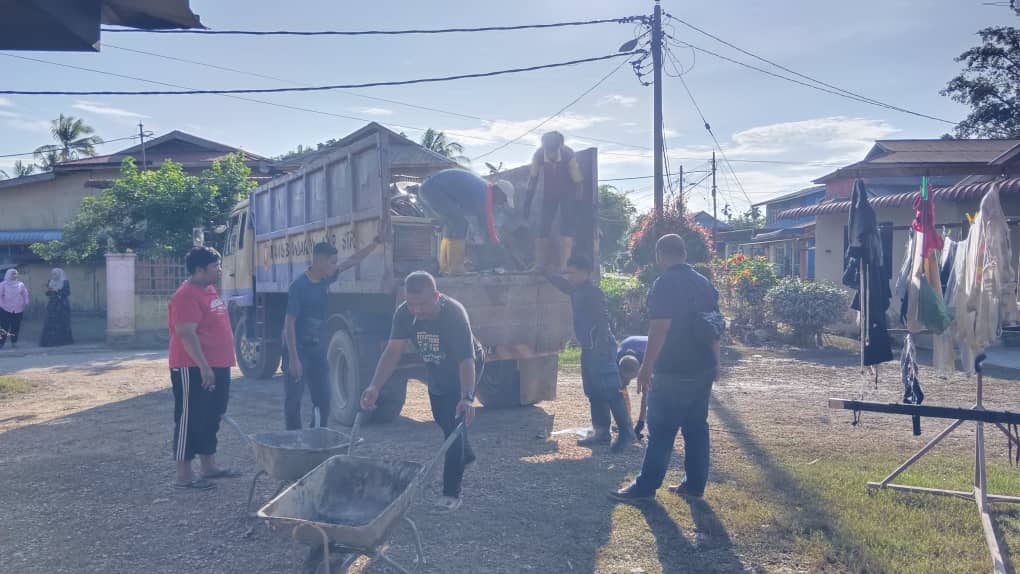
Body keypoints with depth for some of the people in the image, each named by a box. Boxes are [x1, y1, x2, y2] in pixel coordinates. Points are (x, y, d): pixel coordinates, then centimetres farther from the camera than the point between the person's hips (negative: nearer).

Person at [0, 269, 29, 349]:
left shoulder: (21, 284, 8)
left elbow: (25, 294, 11)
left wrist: (26, 303, 2)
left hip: (18, 309, 2)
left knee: (15, 327, 4)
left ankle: (14, 343, 11)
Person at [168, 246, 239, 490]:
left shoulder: (209, 291, 14)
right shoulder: (186, 296, -17)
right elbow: (186, 334, -24)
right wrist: (204, 367, -27)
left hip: (217, 366, 10)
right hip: (194, 369, -10)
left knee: (211, 418, 16)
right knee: (190, 419, -3)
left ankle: (209, 467, 26)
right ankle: (184, 475, 4)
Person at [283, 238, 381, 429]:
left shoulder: (325, 279, 2)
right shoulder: (299, 286, -17)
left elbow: (352, 261, 11)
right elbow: (289, 323, -18)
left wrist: (377, 241, 7)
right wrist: (294, 359, -21)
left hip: (318, 349, 7)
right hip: (298, 350, -7)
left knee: (323, 399, 7)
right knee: (293, 400, 0)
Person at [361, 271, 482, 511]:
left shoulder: (454, 314, -38)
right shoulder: (404, 313, -24)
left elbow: (466, 361, -43)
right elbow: (392, 351, -24)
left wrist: (467, 398, -56)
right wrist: (375, 387, -37)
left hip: (464, 371, -6)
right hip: (436, 372, 6)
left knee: (454, 423, -14)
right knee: (442, 420, 22)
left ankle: (452, 493, -6)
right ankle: (466, 455, 52)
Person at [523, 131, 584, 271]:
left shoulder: (568, 155, -31)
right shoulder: (538, 155, -25)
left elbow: (577, 181, -22)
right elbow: (533, 178, -11)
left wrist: (577, 201, -20)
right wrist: (527, 202, -8)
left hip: (568, 193, -2)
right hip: (549, 193, 2)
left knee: (567, 226, -13)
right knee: (543, 227, -3)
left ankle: (563, 265, -14)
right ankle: (539, 265, 4)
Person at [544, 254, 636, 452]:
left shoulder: (594, 293, -14)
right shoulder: (576, 290, 13)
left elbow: (602, 321, -21)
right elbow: (560, 282, 34)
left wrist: (602, 348, -25)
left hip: (601, 349, -10)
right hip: (588, 349, 10)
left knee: (611, 392, -9)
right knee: (594, 393, 12)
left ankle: (626, 433, -5)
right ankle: (602, 432, 19)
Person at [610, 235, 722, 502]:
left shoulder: (666, 284, -14)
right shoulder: (704, 283, 11)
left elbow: (659, 329, -21)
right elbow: (714, 326, 16)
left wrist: (646, 367, -18)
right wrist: (714, 362, 24)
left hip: (673, 372, -8)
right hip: (703, 369, 8)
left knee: (660, 430, -2)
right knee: (696, 427, 12)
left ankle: (645, 487, 5)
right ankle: (695, 484, 18)